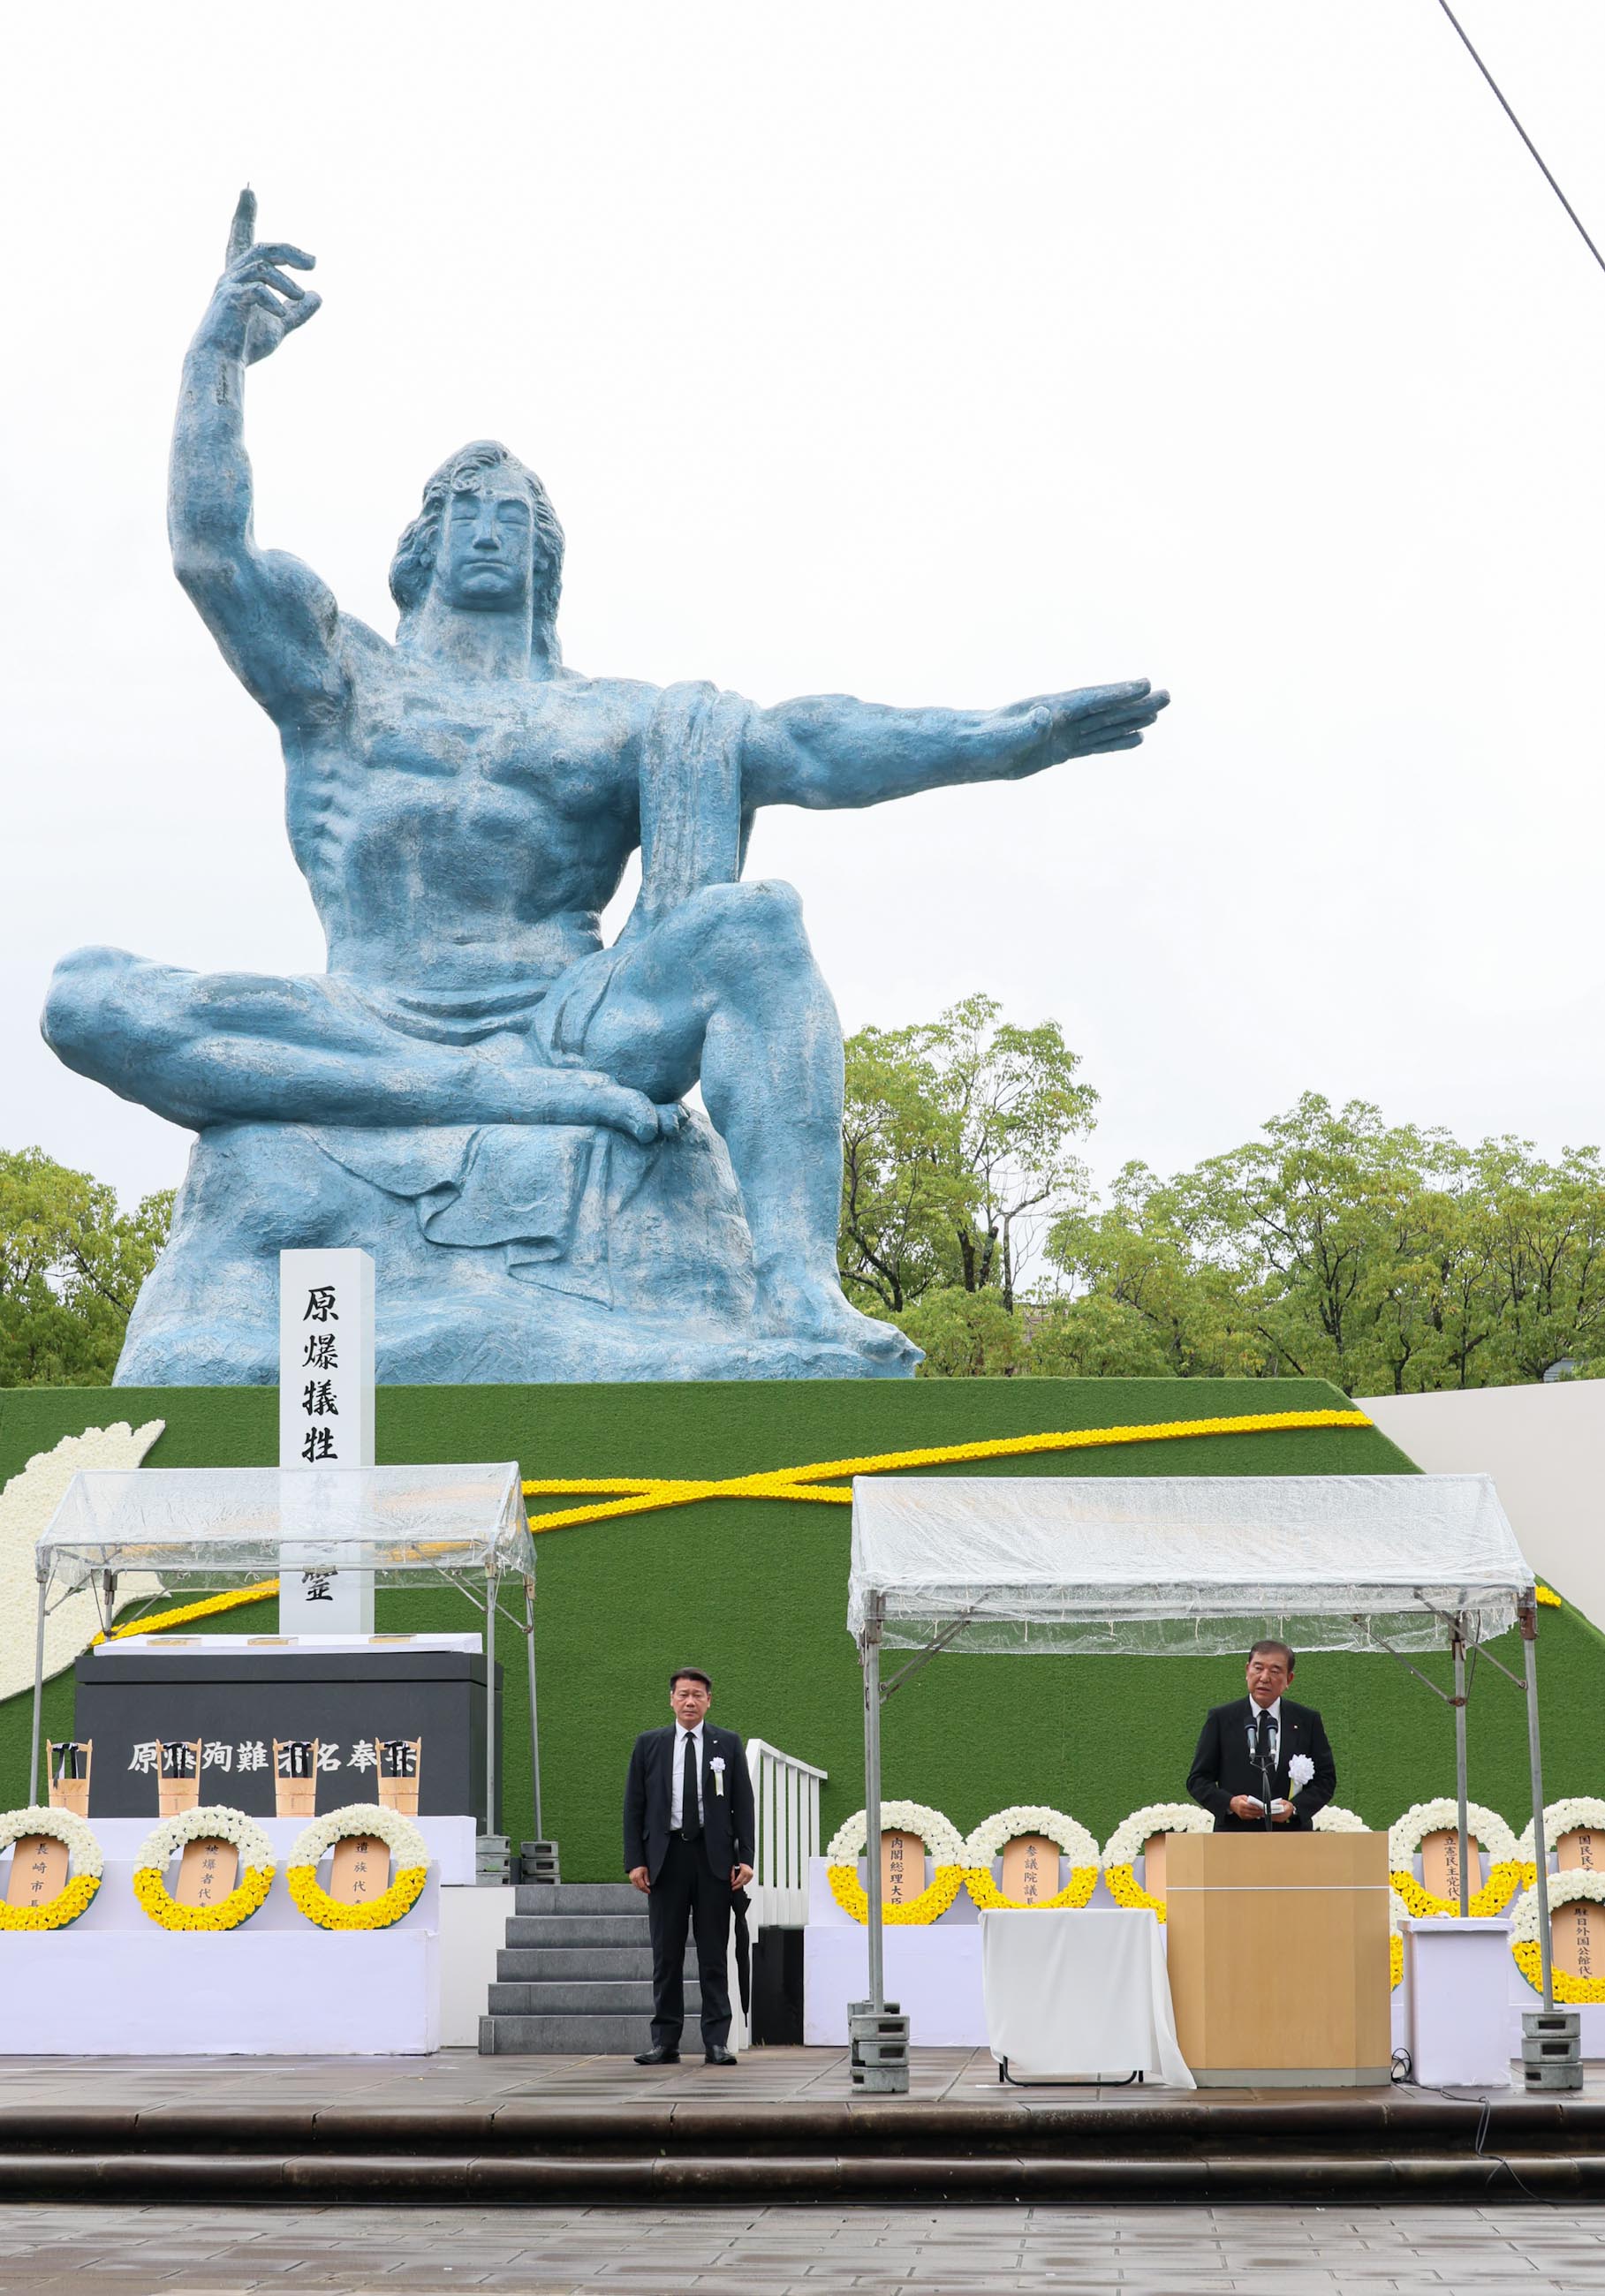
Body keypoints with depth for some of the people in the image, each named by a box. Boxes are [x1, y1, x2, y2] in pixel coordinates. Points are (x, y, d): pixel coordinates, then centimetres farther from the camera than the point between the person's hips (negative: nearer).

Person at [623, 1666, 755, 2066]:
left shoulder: (727, 1744, 8)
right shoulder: (648, 1744, 9)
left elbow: (743, 1804, 6)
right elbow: (634, 1806, 7)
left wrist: (745, 1857, -3)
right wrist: (635, 1861, -2)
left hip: (713, 1857, 0)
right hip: (666, 1856, 0)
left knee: (714, 1954, 0)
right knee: (666, 1953, 2)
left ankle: (716, 2042, 3)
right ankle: (665, 2042, 5)